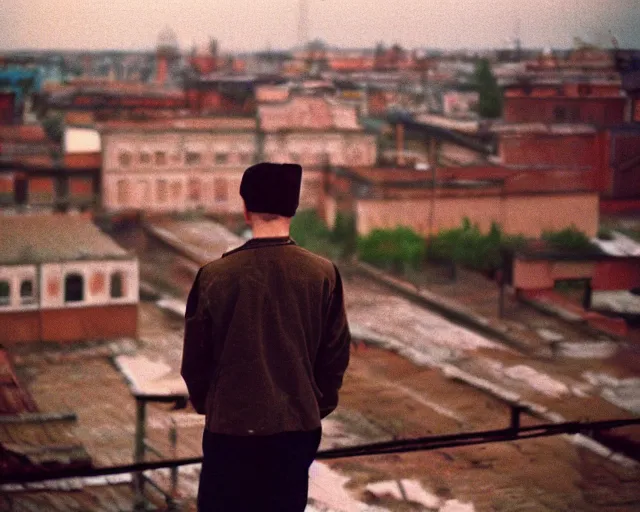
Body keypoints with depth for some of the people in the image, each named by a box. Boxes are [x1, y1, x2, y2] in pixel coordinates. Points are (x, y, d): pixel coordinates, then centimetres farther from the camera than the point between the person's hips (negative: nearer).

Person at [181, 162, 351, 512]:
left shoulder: (215, 276, -11)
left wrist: (205, 403, 17)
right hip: (298, 425, 1)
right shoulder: (323, 275, -8)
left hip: (231, 425, -1)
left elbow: (195, 355, -2)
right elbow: (336, 354, -1)